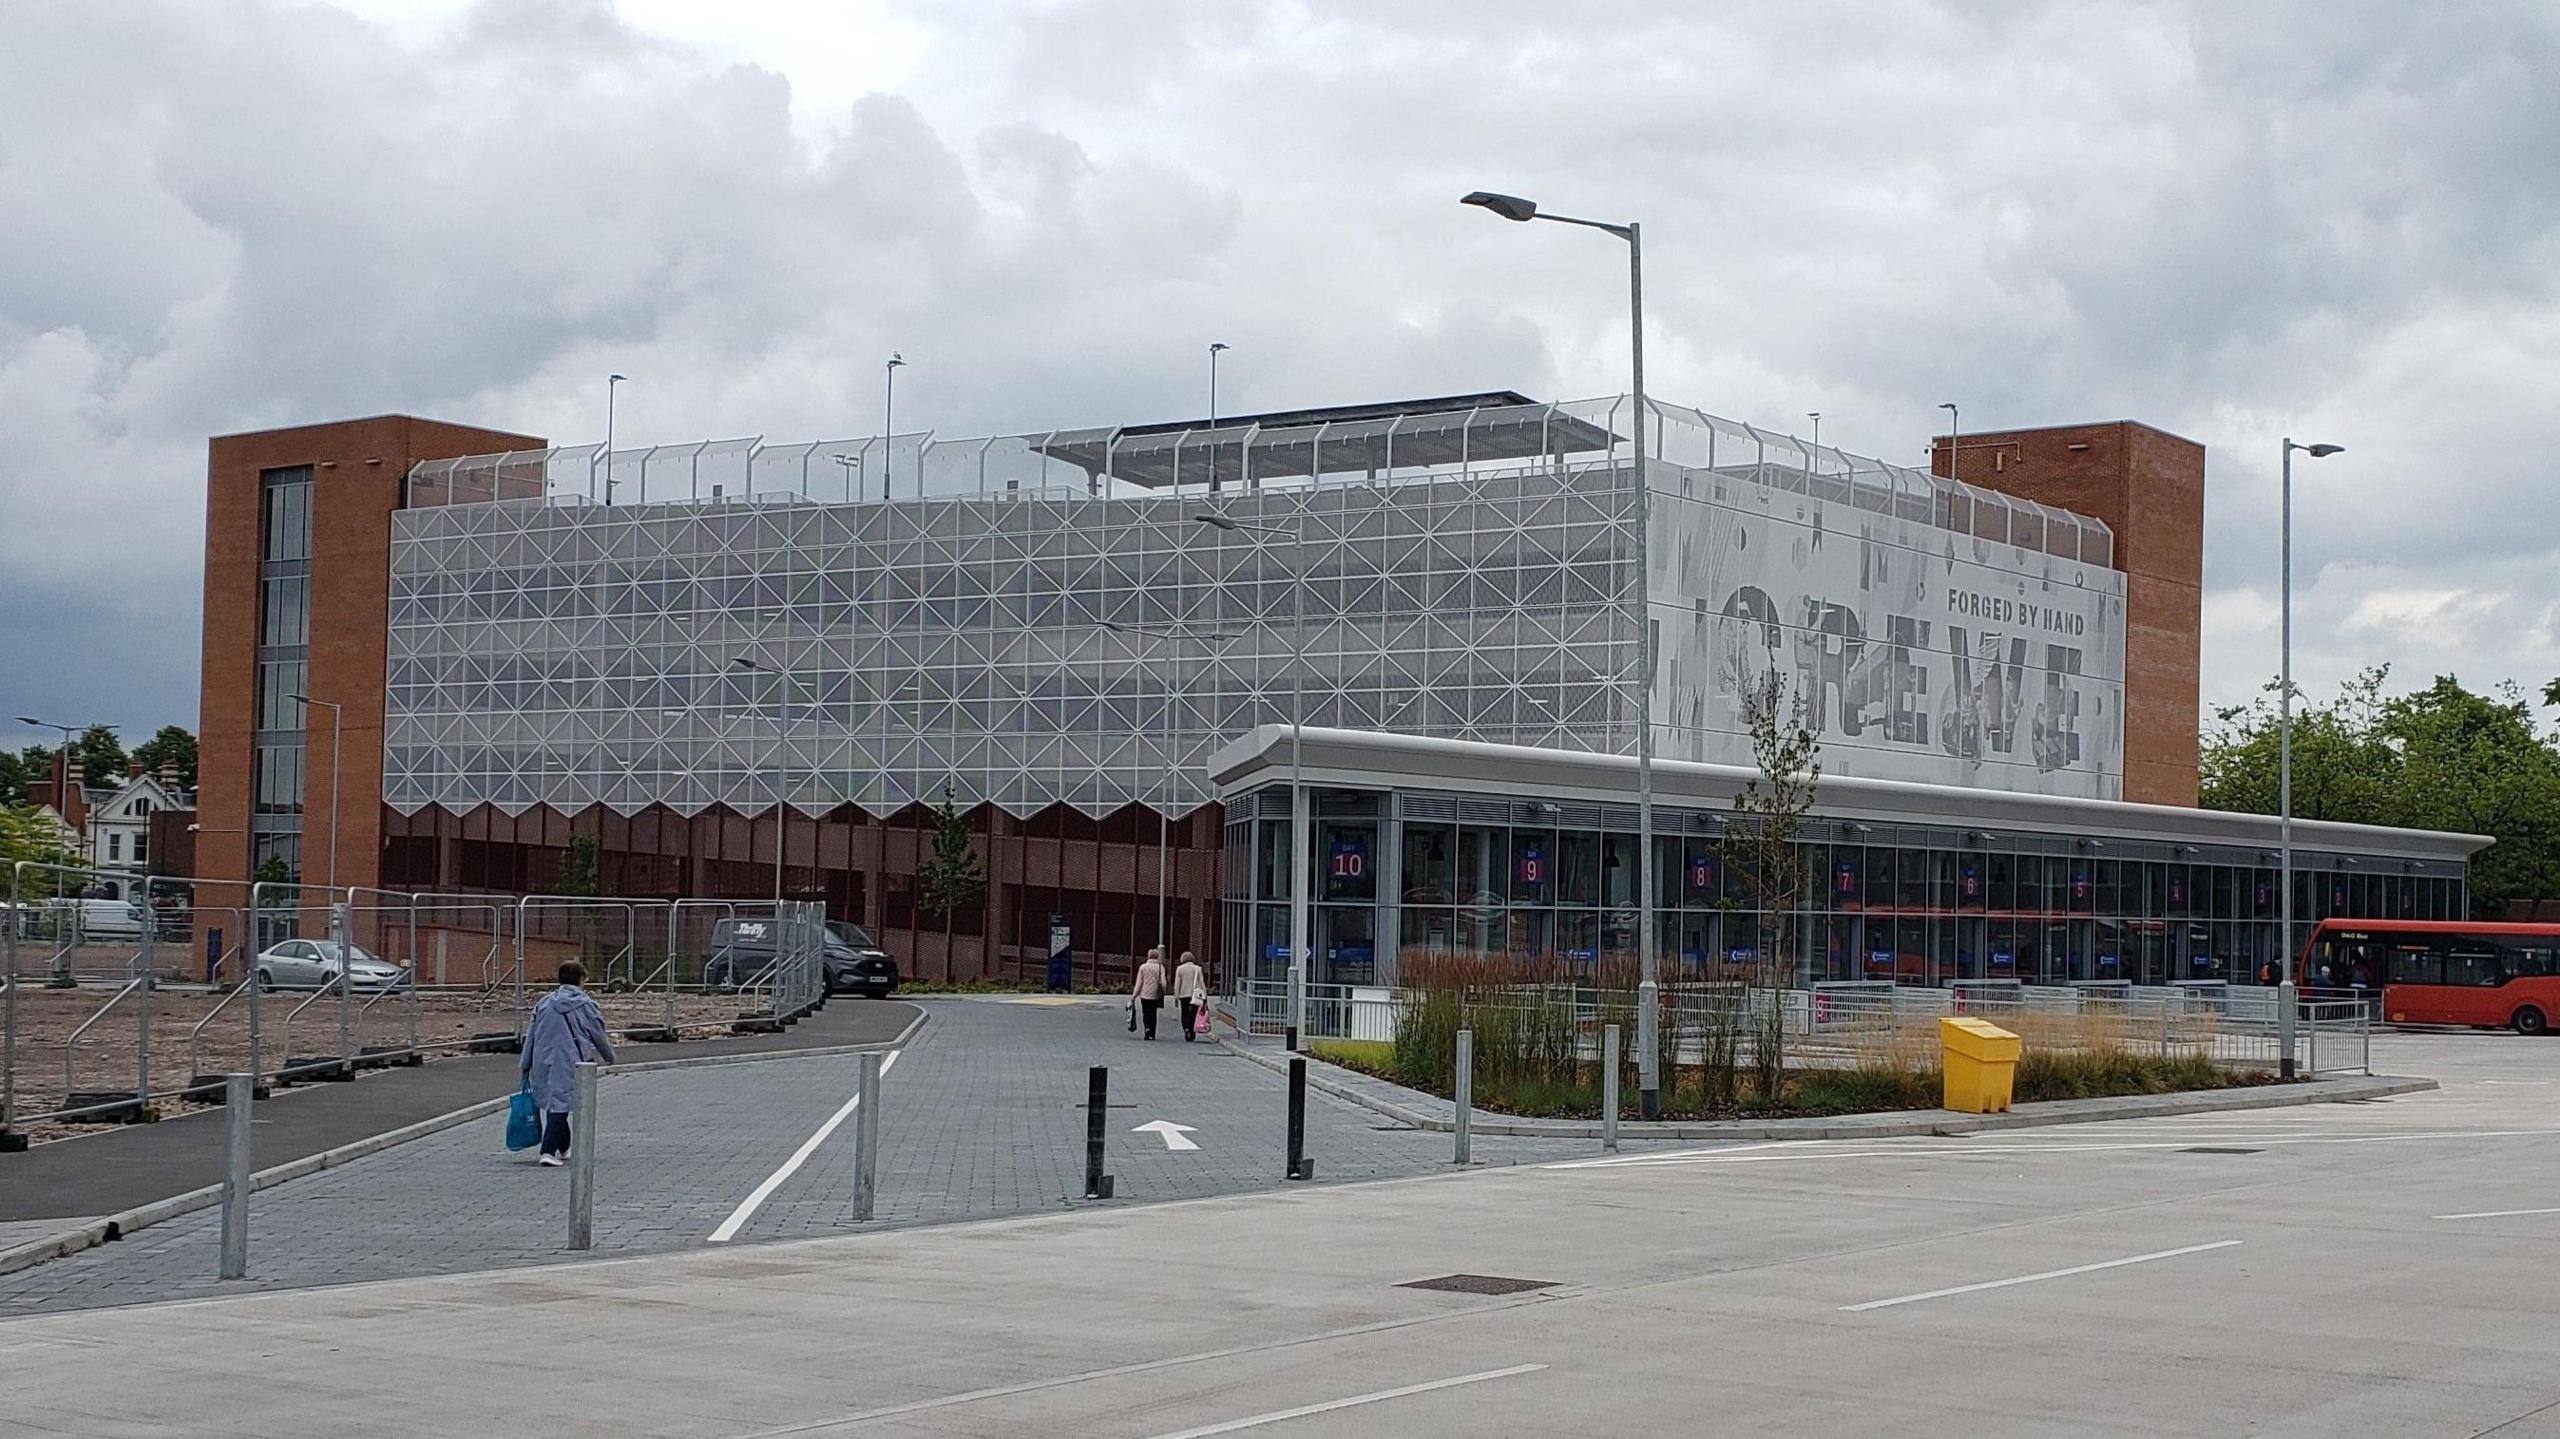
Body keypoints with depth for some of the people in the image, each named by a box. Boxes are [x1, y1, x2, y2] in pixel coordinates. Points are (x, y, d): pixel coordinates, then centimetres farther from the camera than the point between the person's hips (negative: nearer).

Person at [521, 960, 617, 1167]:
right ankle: (548, 1151, -17)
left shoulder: (544, 1003, 9)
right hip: (570, 1062, -5)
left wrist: (525, 1065, 16)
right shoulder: (584, 1005, -3)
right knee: (560, 1103, -7)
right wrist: (609, 1056, 22)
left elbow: (531, 1035, 11)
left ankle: (562, 1149, 29)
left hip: (544, 1062, 5)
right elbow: (599, 1035, 4)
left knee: (551, 1101, 17)